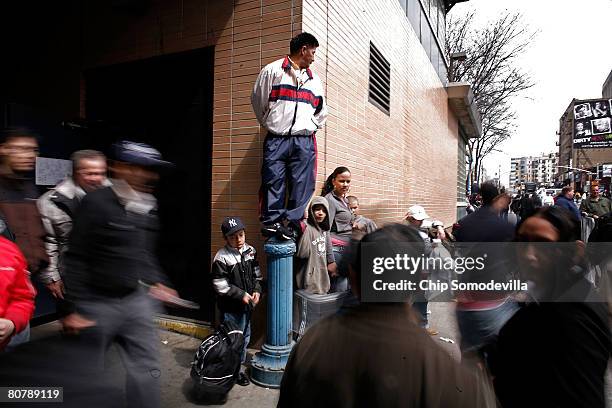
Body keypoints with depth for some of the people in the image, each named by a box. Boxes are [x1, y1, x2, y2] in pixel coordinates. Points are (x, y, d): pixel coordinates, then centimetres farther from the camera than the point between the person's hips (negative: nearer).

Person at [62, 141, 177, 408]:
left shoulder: (148, 207, 5)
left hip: (135, 300, 6)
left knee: (146, 367, 9)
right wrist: (75, 307, -14)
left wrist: (156, 281, 9)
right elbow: (76, 259, -15)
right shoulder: (96, 203, -15)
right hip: (97, 303, -5)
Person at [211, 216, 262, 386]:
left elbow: (256, 274, 10)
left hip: (247, 304, 6)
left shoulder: (250, 251, -1)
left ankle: (240, 364, 40)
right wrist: (241, 295, -20)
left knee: (245, 336, 20)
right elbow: (220, 284, -18)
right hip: (231, 307, -6)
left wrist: (257, 291, -5)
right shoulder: (222, 257, -18)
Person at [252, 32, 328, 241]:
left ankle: (291, 223, 3)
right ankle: (272, 222, 1)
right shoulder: (272, 71, 5)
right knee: (273, 183, -6)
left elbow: (322, 112, 30)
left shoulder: (314, 80, 22)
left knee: (302, 185, -4)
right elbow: (258, 100, 8)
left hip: (304, 141, 4)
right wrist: (269, 124, 10)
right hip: (276, 139, -4)